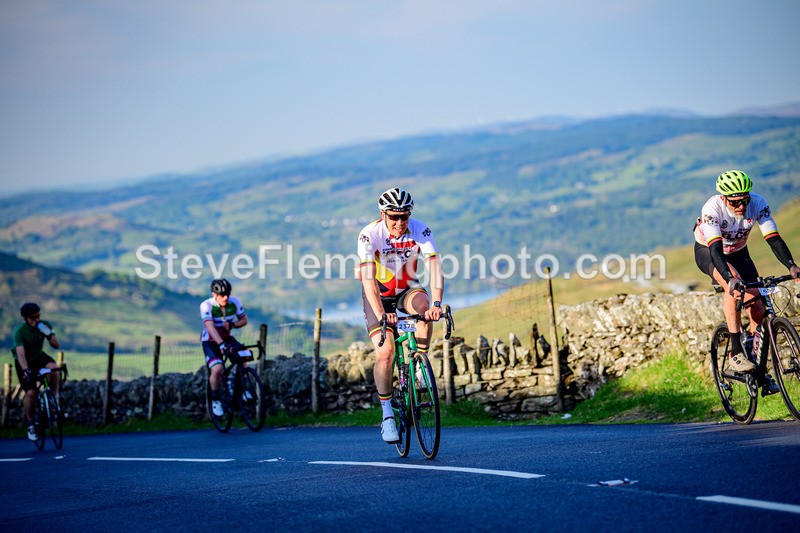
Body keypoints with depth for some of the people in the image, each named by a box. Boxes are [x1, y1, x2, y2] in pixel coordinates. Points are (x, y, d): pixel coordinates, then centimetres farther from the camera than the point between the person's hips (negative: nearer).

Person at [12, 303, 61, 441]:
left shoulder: (45, 325, -14)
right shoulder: (19, 331, -26)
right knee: (31, 392, -18)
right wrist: (25, 370, -51)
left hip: (39, 357, 3)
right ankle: (30, 423, 4)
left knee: (54, 369, -31)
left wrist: (48, 334, -33)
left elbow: (56, 345, -14)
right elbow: (20, 353, -36)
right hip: (25, 363, -3)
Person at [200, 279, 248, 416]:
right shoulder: (206, 306, -24)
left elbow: (244, 320, -1)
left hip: (227, 338, 4)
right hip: (210, 341, -4)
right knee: (217, 369, -27)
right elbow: (210, 327, -38)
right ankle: (215, 400, -6)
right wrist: (221, 344, -52)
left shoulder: (234, 302, -12)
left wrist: (231, 324, -23)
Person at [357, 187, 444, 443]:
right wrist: (381, 314, -49)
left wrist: (436, 303, -47)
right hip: (379, 293, -2)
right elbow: (368, 278, -35)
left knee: (422, 305, -35)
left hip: (407, 288, 2)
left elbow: (435, 268, -31)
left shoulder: (421, 230, -22)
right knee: (385, 353, -16)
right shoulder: (370, 235, -26)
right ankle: (387, 415, -3)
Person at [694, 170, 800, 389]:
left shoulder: (758, 204, -26)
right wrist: (730, 278, -58)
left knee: (757, 308, -11)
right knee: (734, 286, -35)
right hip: (707, 251, -4)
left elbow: (773, 238, -31)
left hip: (738, 252, 4)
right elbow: (716, 249, -43)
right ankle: (736, 352, -31)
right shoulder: (713, 209, -35)